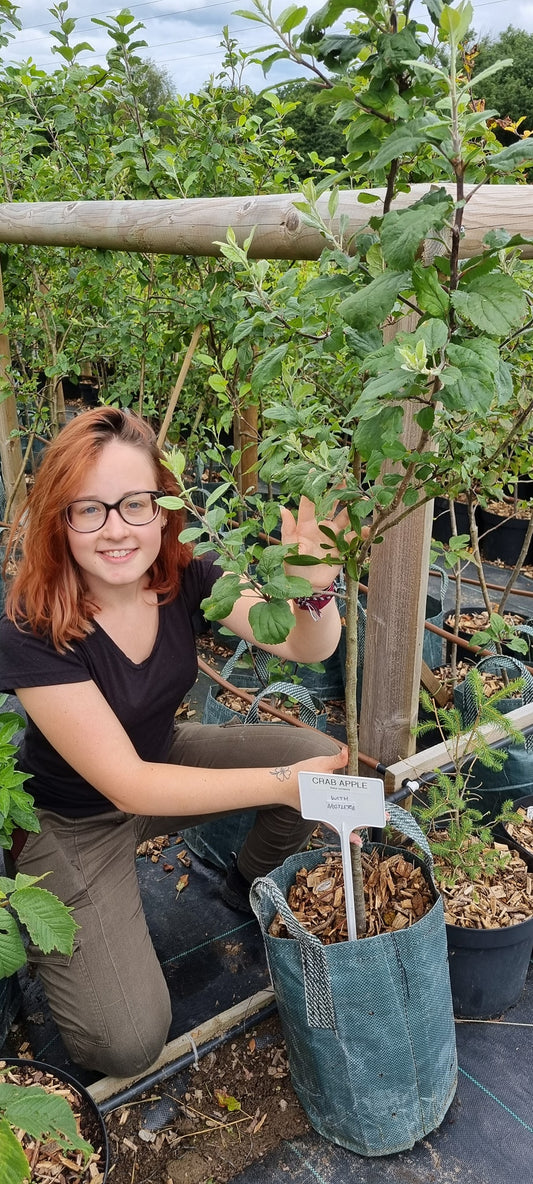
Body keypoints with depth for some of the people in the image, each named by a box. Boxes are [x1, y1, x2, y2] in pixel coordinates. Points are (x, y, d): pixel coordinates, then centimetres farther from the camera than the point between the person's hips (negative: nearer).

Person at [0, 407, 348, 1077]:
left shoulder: (184, 577, -16)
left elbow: (306, 647, -22)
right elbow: (127, 784, -31)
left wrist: (315, 591, -45)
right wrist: (283, 782, -36)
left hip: (165, 759, 5)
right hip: (72, 821, -5)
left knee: (321, 757, -11)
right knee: (127, 1044, -15)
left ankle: (252, 885, 19)